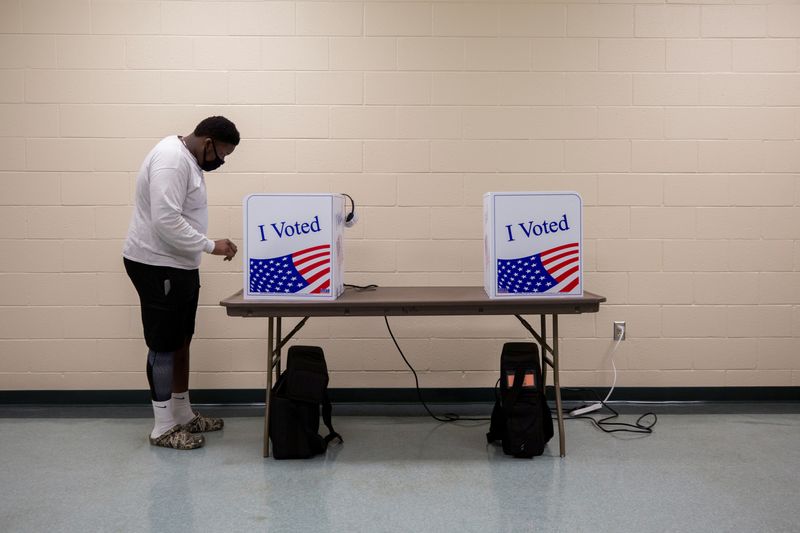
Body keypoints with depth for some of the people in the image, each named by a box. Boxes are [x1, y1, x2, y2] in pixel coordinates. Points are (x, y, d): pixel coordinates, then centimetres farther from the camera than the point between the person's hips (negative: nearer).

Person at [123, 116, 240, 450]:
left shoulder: (187, 158, 13)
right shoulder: (171, 160, -21)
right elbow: (166, 221, -29)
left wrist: (204, 248, 20)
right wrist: (211, 246, -23)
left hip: (178, 265, 10)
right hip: (157, 266, -10)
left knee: (180, 341, 15)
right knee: (163, 345, -3)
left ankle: (183, 415, 26)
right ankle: (163, 428, 7)